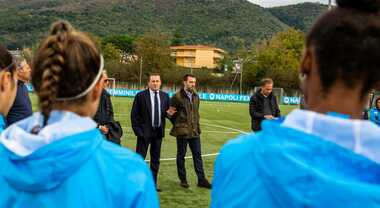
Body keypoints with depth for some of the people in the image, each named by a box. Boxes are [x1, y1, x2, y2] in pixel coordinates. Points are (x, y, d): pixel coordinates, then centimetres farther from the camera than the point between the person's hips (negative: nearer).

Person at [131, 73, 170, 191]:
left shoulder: (165, 96, 8)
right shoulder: (141, 96, -4)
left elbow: (167, 111, 16)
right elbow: (134, 114, -4)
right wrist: (137, 130, -10)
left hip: (158, 132, 4)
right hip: (144, 131, -4)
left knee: (156, 159, 11)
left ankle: (153, 183, 22)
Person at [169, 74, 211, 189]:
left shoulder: (196, 96, 9)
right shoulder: (177, 97, -9)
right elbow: (171, 113, -3)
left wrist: (196, 125, 12)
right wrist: (178, 125, -1)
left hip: (194, 131, 5)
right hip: (182, 131, -5)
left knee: (197, 155, 5)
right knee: (181, 155, 7)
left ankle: (201, 179, 11)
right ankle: (183, 180, 19)